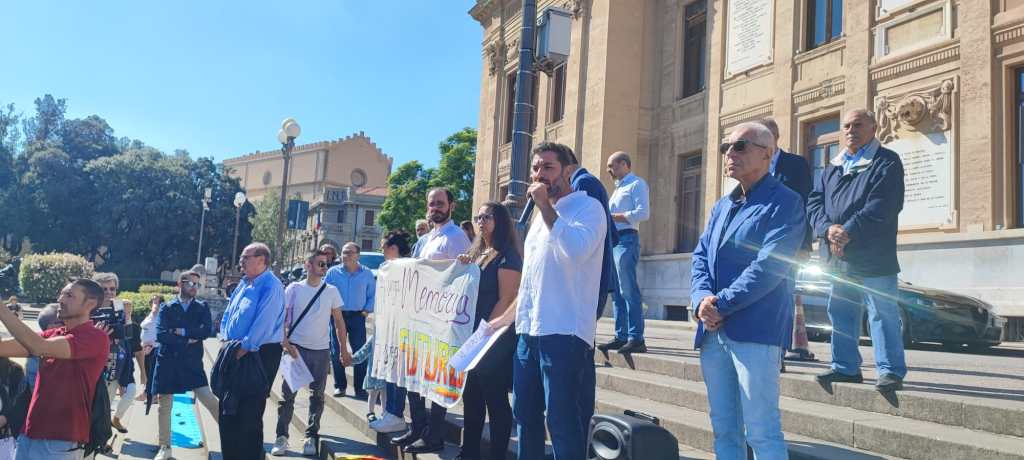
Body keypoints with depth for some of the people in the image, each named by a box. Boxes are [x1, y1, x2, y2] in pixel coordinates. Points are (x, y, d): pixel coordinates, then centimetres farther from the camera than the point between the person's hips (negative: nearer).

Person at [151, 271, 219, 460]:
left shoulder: (202, 307, 6)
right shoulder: (166, 308, 3)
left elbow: (207, 331, -9)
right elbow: (161, 335, -9)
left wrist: (181, 331, -10)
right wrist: (188, 340, -10)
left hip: (192, 363, 0)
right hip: (167, 362, 1)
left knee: (211, 401, -7)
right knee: (164, 406, 8)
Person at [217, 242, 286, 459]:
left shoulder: (271, 286, -16)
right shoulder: (244, 283, 12)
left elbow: (264, 323, -23)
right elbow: (228, 313, 18)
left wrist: (244, 348, -21)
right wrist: (227, 342, 7)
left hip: (259, 354, -9)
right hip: (235, 352, 9)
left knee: (249, 413, -2)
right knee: (228, 409, 16)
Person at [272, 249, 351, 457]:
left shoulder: (331, 291, 5)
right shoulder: (294, 289, 0)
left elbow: (338, 322, 8)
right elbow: (282, 318, 0)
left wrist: (343, 350, 6)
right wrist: (285, 343, -13)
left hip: (321, 350, 2)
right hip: (296, 348, -2)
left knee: (317, 396, 6)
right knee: (288, 393, -1)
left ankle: (311, 437, 15)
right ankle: (282, 436, 8)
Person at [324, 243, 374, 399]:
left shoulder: (367, 273, 3)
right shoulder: (333, 272, 3)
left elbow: (373, 295, 8)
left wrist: (367, 310, -2)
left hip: (357, 317, 0)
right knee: (336, 352, 3)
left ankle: (360, 388, 6)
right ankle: (340, 386, 15)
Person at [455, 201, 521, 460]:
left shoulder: (507, 255, -9)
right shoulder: (477, 253, 15)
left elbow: (507, 299, -16)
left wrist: (487, 330, -20)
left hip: (496, 337, -8)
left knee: (495, 397, -2)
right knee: (471, 395, 13)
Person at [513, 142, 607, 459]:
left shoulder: (587, 207, -6)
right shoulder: (542, 215, 20)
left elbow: (577, 250, -26)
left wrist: (545, 206, -18)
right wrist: (520, 316, 21)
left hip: (563, 331, -8)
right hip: (529, 330, 9)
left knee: (561, 419, -7)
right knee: (525, 413, 16)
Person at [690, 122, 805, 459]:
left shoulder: (784, 202, -4)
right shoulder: (721, 206, 19)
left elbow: (769, 266, -15)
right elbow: (700, 257, 11)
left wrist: (721, 305, -16)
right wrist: (702, 299, -9)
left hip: (754, 331, -7)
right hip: (712, 332, 7)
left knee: (761, 431, -5)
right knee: (723, 428, 13)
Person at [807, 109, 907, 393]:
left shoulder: (887, 162, -1)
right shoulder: (833, 167, 18)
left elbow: (882, 206, -14)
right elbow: (814, 201, 8)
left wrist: (848, 232, -19)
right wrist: (828, 228, -11)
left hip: (874, 255, -6)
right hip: (837, 256, 6)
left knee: (882, 313, -3)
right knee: (840, 313, 12)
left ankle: (891, 371, 4)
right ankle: (845, 367, 22)